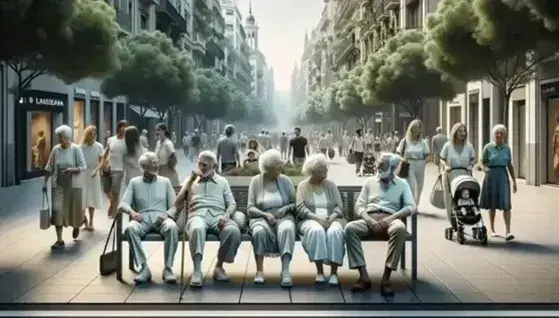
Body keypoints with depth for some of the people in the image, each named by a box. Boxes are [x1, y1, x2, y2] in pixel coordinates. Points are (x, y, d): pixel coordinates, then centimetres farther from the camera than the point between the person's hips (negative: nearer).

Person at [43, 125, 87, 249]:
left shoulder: (76, 149, -9)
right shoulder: (55, 149, 0)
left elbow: (83, 167, -9)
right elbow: (49, 168, 7)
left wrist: (72, 169, -26)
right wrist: (45, 182, 4)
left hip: (73, 185, -2)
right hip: (58, 185, 2)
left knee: (75, 209, 9)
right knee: (57, 210, -5)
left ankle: (76, 226, 45)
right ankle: (59, 240, 1)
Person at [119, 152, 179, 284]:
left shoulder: (165, 181, 15)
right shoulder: (134, 182, 14)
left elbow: (174, 206, 10)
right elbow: (123, 204, 4)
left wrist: (167, 214, -13)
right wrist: (132, 212, -19)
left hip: (160, 219, 0)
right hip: (142, 219, 0)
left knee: (172, 227, -35)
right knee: (130, 228, -35)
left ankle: (168, 268, -27)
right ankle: (144, 268, -28)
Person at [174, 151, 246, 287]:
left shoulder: (222, 181, 24)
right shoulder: (191, 181, 23)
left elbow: (232, 204, 14)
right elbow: (177, 205, 13)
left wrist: (226, 216, -10)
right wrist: (190, 180, 6)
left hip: (218, 216, 1)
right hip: (198, 215, -1)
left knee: (233, 230, -34)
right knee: (197, 229, -41)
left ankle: (219, 266, -15)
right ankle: (197, 270, -38)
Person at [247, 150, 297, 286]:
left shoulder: (285, 180, 6)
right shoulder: (256, 181, 3)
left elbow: (295, 204, 8)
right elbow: (250, 209, -1)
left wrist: (286, 208, -13)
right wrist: (265, 214, -17)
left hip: (283, 217, 0)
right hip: (262, 217, 0)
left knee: (287, 229, -36)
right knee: (259, 231, -37)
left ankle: (285, 271, -43)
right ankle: (259, 271, -28)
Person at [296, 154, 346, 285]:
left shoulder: (331, 185, 14)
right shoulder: (303, 186, 8)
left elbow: (339, 207, 5)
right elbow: (300, 208, -5)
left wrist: (331, 218, -15)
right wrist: (317, 218, -20)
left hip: (332, 219, 2)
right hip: (311, 220, -1)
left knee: (335, 231, -34)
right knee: (317, 230, -37)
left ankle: (334, 272, -30)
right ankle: (319, 272, -31)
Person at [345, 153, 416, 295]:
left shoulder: (402, 184, 14)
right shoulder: (370, 182, 19)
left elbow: (411, 207, 1)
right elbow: (359, 206, 11)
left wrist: (391, 218, -16)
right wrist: (368, 219, -11)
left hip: (390, 219, -2)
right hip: (370, 219, 2)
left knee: (400, 229, -39)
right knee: (350, 227, -31)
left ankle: (386, 278, -34)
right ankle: (364, 276, -31)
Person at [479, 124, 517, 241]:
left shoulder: (507, 148, 7)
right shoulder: (488, 147, -1)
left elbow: (510, 165, 11)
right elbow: (483, 162, 3)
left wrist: (514, 181, 9)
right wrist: (485, 169, -19)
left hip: (503, 176, 1)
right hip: (491, 175, -1)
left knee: (506, 204, -8)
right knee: (492, 204, 9)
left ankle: (507, 231, -13)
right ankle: (491, 228, 24)